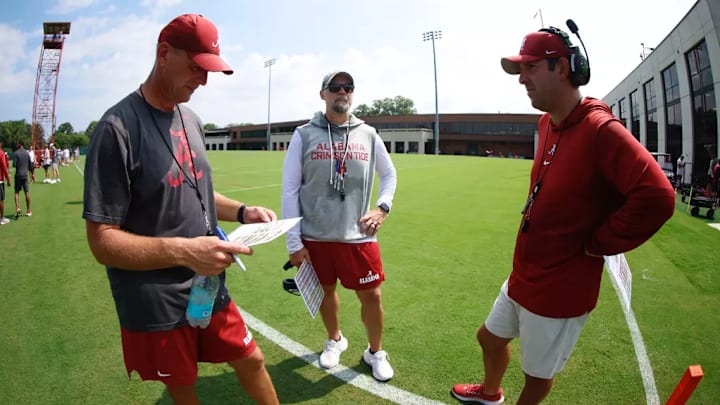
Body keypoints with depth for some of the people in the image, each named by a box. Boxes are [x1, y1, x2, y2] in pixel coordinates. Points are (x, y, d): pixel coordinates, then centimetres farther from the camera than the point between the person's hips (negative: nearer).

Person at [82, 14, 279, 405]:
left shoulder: (191, 120, 5)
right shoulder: (118, 127, -18)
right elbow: (103, 242, -19)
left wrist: (241, 211, -1)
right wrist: (185, 251, -32)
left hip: (209, 289, 6)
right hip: (155, 308, -6)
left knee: (251, 360, 18)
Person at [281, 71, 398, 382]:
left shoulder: (368, 134, 3)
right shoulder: (304, 135, -3)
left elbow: (389, 174, 18)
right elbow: (290, 189, -3)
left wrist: (382, 207, 1)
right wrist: (294, 242, -6)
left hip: (358, 236, 1)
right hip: (315, 237, 0)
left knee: (371, 296, 4)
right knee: (326, 290, 16)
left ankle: (375, 352, 32)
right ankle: (335, 340, 44)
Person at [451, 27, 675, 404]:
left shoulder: (600, 129, -24)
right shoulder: (547, 124, 3)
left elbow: (657, 197, -32)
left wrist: (596, 243, -21)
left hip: (559, 290, -8)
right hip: (522, 275, 9)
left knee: (537, 373, 15)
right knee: (490, 337, 26)